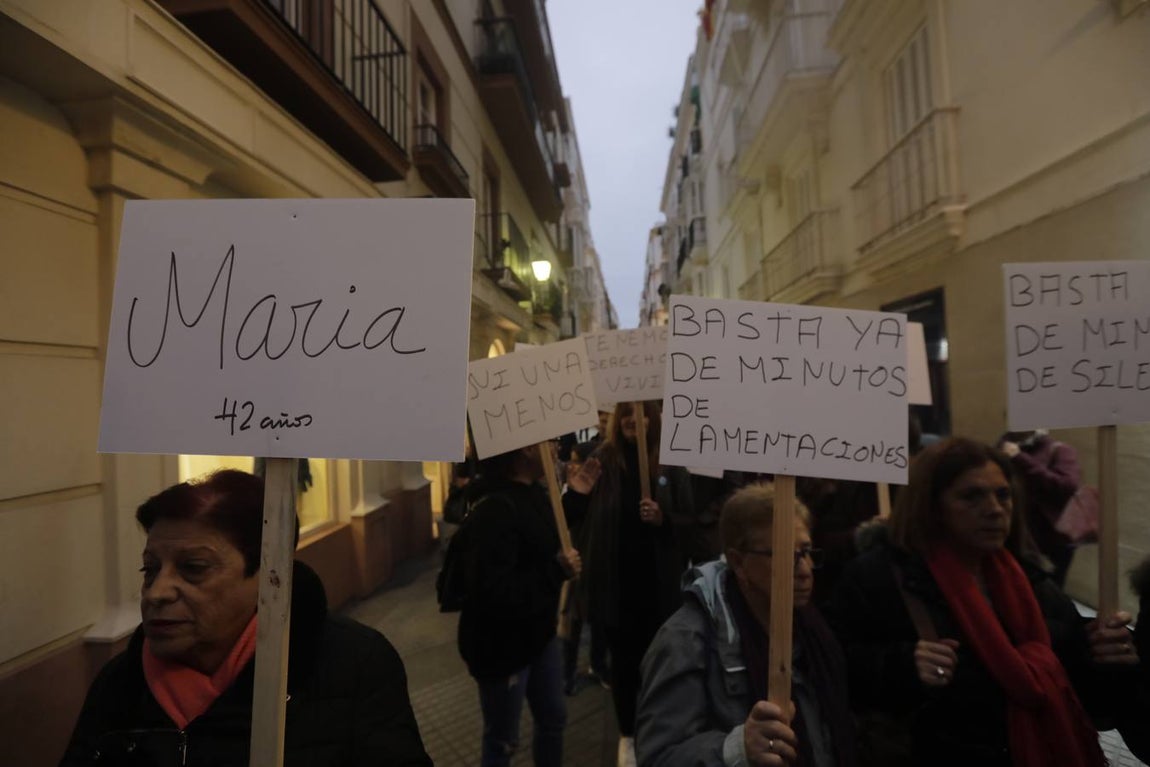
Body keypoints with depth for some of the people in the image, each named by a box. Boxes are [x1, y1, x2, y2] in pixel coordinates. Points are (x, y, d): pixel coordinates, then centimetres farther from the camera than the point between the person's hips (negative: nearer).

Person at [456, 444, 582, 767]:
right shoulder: (495, 509, -30)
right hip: (502, 646, -9)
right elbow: (495, 595, -35)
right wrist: (557, 571, -30)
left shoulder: (532, 493, 0)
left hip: (538, 633, 9)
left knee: (553, 719, 26)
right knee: (502, 740, 14)